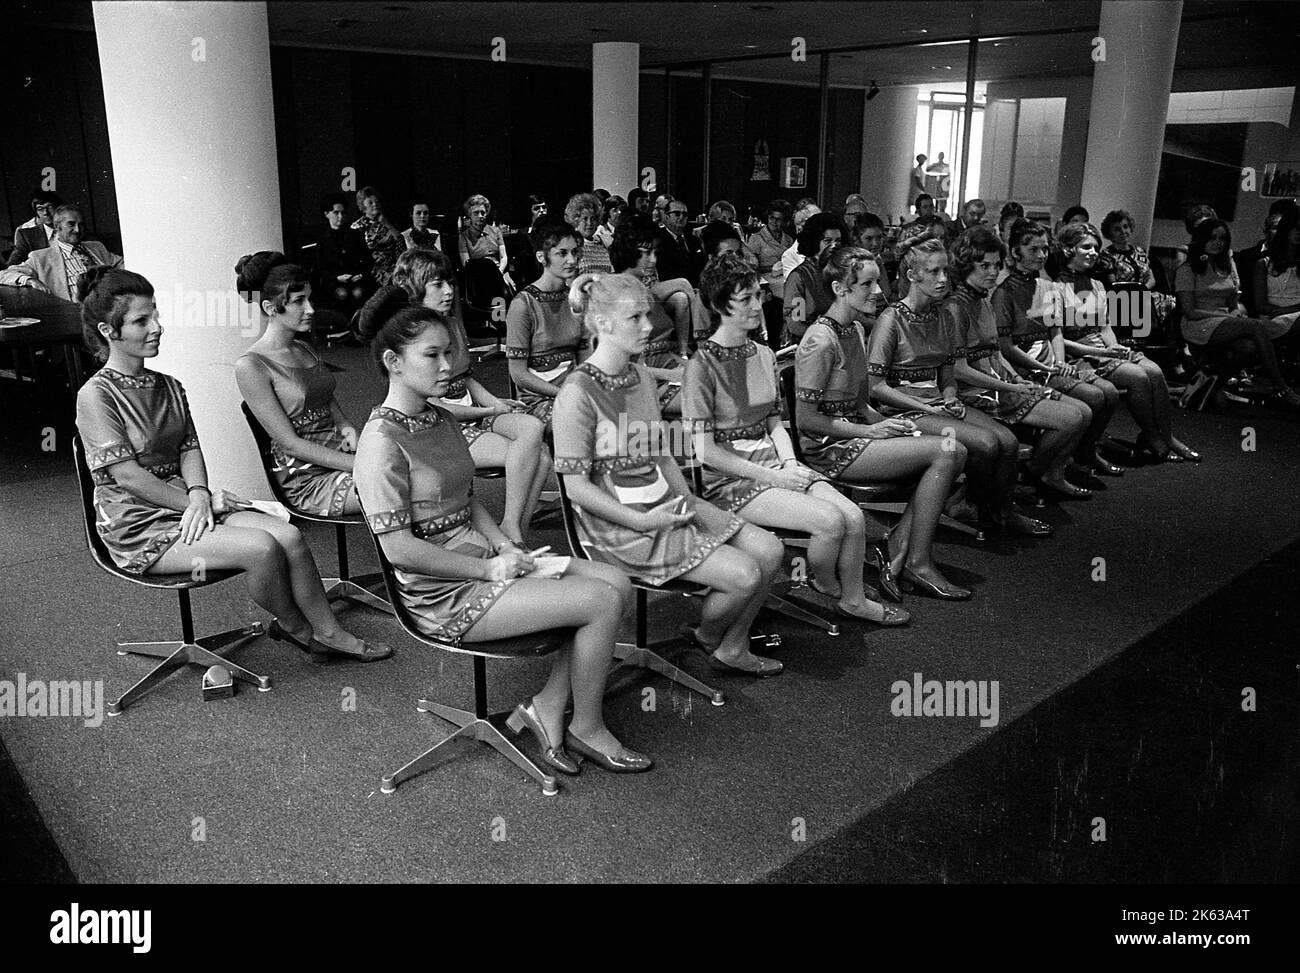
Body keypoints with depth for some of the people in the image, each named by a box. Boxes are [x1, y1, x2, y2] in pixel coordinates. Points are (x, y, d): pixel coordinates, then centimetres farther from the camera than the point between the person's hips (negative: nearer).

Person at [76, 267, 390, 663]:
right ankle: (295, 629, -1)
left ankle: (329, 632, -8)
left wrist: (198, 493, -13)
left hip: (183, 501, 7)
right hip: (138, 526, -7)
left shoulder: (168, 387, 12)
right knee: (260, 548, -26)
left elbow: (189, 448, 7)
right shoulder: (96, 395, -11)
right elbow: (126, 474, -16)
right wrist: (195, 503, -15)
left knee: (288, 534, -17)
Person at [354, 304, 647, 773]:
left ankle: (547, 707, 5)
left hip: (482, 559, 9)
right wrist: (489, 569, -16)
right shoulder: (382, 440, -17)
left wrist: (506, 547, 1)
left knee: (617, 583, -3)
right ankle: (587, 728, 5)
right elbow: (398, 547, -20)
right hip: (444, 594, -9)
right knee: (602, 601, -17)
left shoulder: (441, 419, 11)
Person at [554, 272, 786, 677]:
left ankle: (732, 649, 18)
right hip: (620, 523, -8)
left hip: (665, 503, 8)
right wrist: (643, 522, -19)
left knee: (769, 550, -1)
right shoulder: (578, 395, -17)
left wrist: (688, 501, 2)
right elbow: (577, 486, -17)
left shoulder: (642, 377, 9)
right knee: (743, 574, -16)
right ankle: (705, 638, 17)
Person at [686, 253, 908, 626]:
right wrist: (771, 476, -16)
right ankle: (825, 586, 9)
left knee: (854, 516, -12)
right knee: (830, 520, -22)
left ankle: (853, 599, 11)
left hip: (775, 465, 7)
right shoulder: (702, 366, -12)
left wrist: (790, 463, -3)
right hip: (729, 481, -7)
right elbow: (705, 451, -15)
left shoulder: (764, 355, 11)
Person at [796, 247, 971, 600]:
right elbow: (806, 419, -17)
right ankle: (918, 564, -7)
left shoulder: (855, 330, 13)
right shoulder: (821, 341, -16)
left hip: (857, 432, 9)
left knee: (952, 451, -9)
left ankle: (896, 548, -6)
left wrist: (886, 422, 1)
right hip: (829, 449, -9)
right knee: (947, 452, -17)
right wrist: (871, 431, -15)